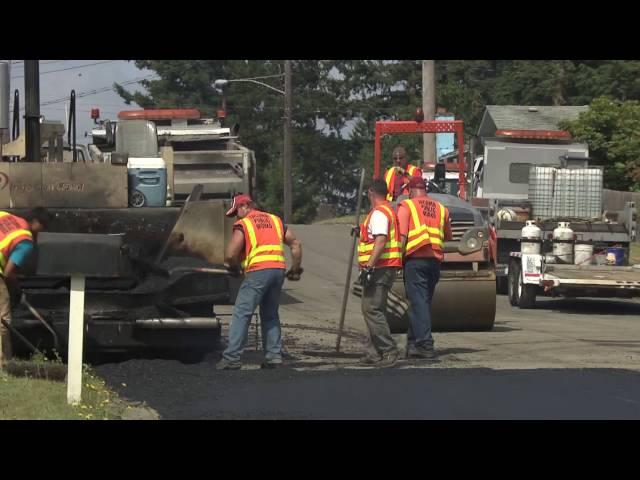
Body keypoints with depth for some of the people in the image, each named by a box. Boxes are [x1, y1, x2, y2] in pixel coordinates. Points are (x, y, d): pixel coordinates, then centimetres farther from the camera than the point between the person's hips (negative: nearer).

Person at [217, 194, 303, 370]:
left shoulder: (243, 225, 2)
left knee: (241, 314, -4)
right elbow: (296, 244, 18)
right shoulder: (275, 220, 21)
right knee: (270, 315, 17)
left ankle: (232, 357, -9)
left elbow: (231, 255, -6)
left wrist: (234, 267, 15)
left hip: (258, 271, -6)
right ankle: (274, 355, 11)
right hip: (278, 269, 6)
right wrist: (295, 269, 24)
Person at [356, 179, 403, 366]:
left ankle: (388, 350, -19)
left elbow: (381, 241, -23)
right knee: (373, 310, 14)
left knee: (372, 309, -14)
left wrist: (369, 266, -27)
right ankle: (374, 352, 14)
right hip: (387, 267, 11)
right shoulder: (389, 211, 21)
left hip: (379, 267, -11)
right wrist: (362, 233, 47)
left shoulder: (379, 213, -12)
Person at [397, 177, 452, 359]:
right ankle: (414, 341, 22)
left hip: (415, 259, -5)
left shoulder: (406, 206, 1)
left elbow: (402, 236, -10)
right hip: (435, 260, 5)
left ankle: (425, 344, -12)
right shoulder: (441, 208, 15)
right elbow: (448, 237, 19)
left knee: (418, 302, -5)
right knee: (425, 302, 15)